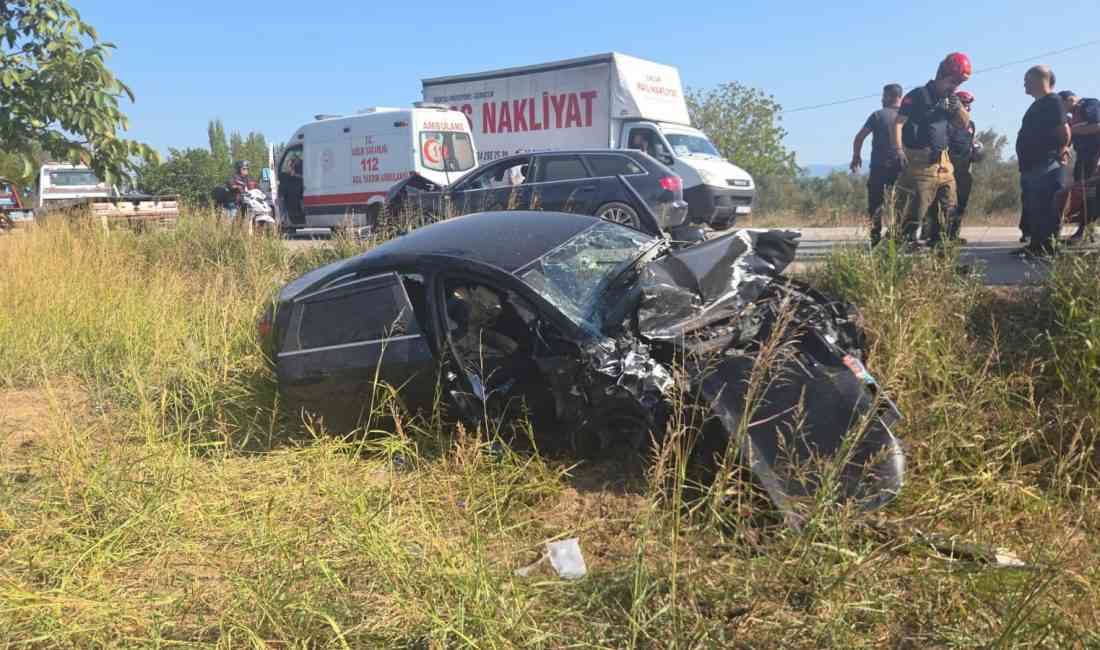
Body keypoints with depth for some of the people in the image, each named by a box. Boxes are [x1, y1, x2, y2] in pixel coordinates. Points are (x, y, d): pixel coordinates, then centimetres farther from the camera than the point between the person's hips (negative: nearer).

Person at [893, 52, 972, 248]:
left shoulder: (949, 98, 16)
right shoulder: (918, 96, -6)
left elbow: (964, 122, 22)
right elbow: (898, 123, -13)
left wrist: (958, 106, 2)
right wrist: (899, 150, -23)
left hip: (942, 161, 8)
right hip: (920, 161, -8)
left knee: (948, 205, 9)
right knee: (917, 205, -12)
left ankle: (936, 241, 18)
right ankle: (908, 242, -6)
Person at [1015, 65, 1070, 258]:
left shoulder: (1052, 101, -9)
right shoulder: (1038, 104, 21)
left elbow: (1064, 130, -18)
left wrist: (1060, 153, -6)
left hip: (1045, 167, -10)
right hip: (1032, 166, 10)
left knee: (1045, 209, -9)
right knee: (1032, 210, 12)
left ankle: (1046, 248, -7)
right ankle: (1035, 245, 17)